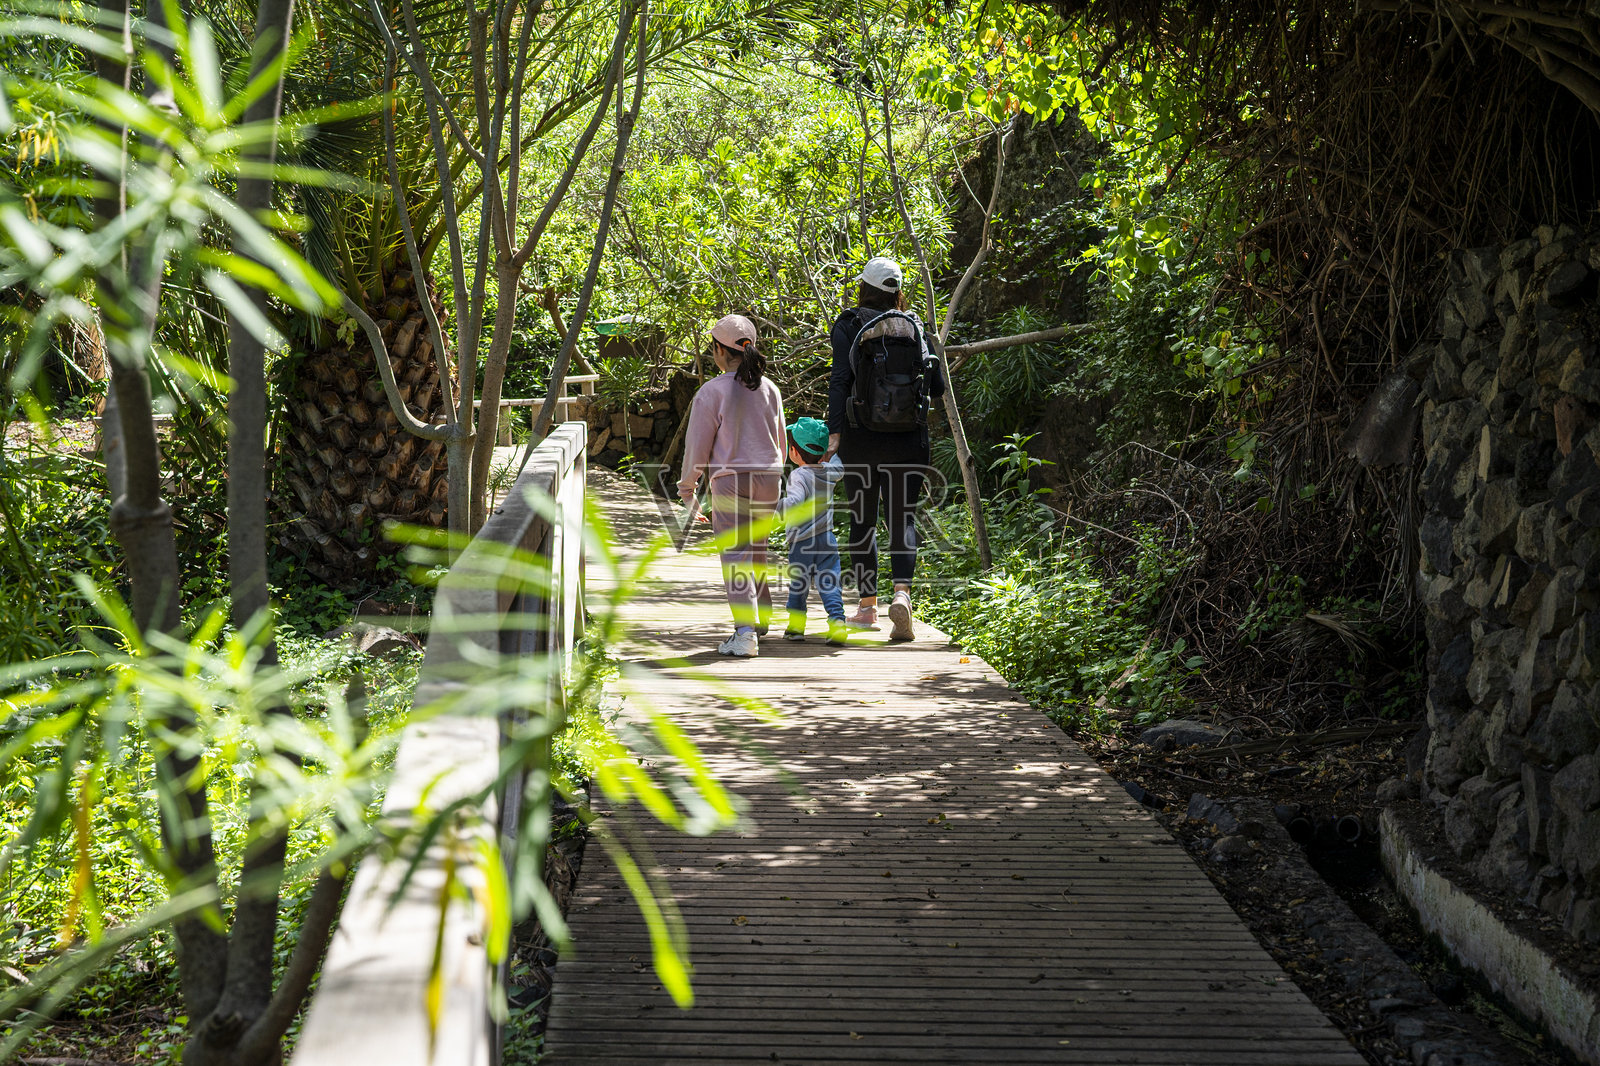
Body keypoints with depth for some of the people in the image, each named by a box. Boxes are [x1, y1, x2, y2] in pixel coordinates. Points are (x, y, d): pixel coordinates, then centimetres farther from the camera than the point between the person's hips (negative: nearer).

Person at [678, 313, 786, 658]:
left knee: (734, 554, -6)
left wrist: (687, 485, 8)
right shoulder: (769, 388, 7)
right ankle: (759, 619, 35)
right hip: (767, 476, 5)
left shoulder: (712, 391, -9)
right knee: (756, 550, 21)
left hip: (730, 478, -5)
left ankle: (745, 632, -16)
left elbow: (698, 444, -5)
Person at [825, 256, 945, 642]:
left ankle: (867, 606, 15)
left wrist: (834, 433, -14)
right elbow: (937, 387, 4)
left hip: (860, 437, -1)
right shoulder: (914, 326, 4)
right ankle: (902, 592, -21)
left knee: (862, 521, 10)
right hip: (907, 439, 1)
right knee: (902, 519, 1)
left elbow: (839, 380, -12)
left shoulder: (847, 326, -1)